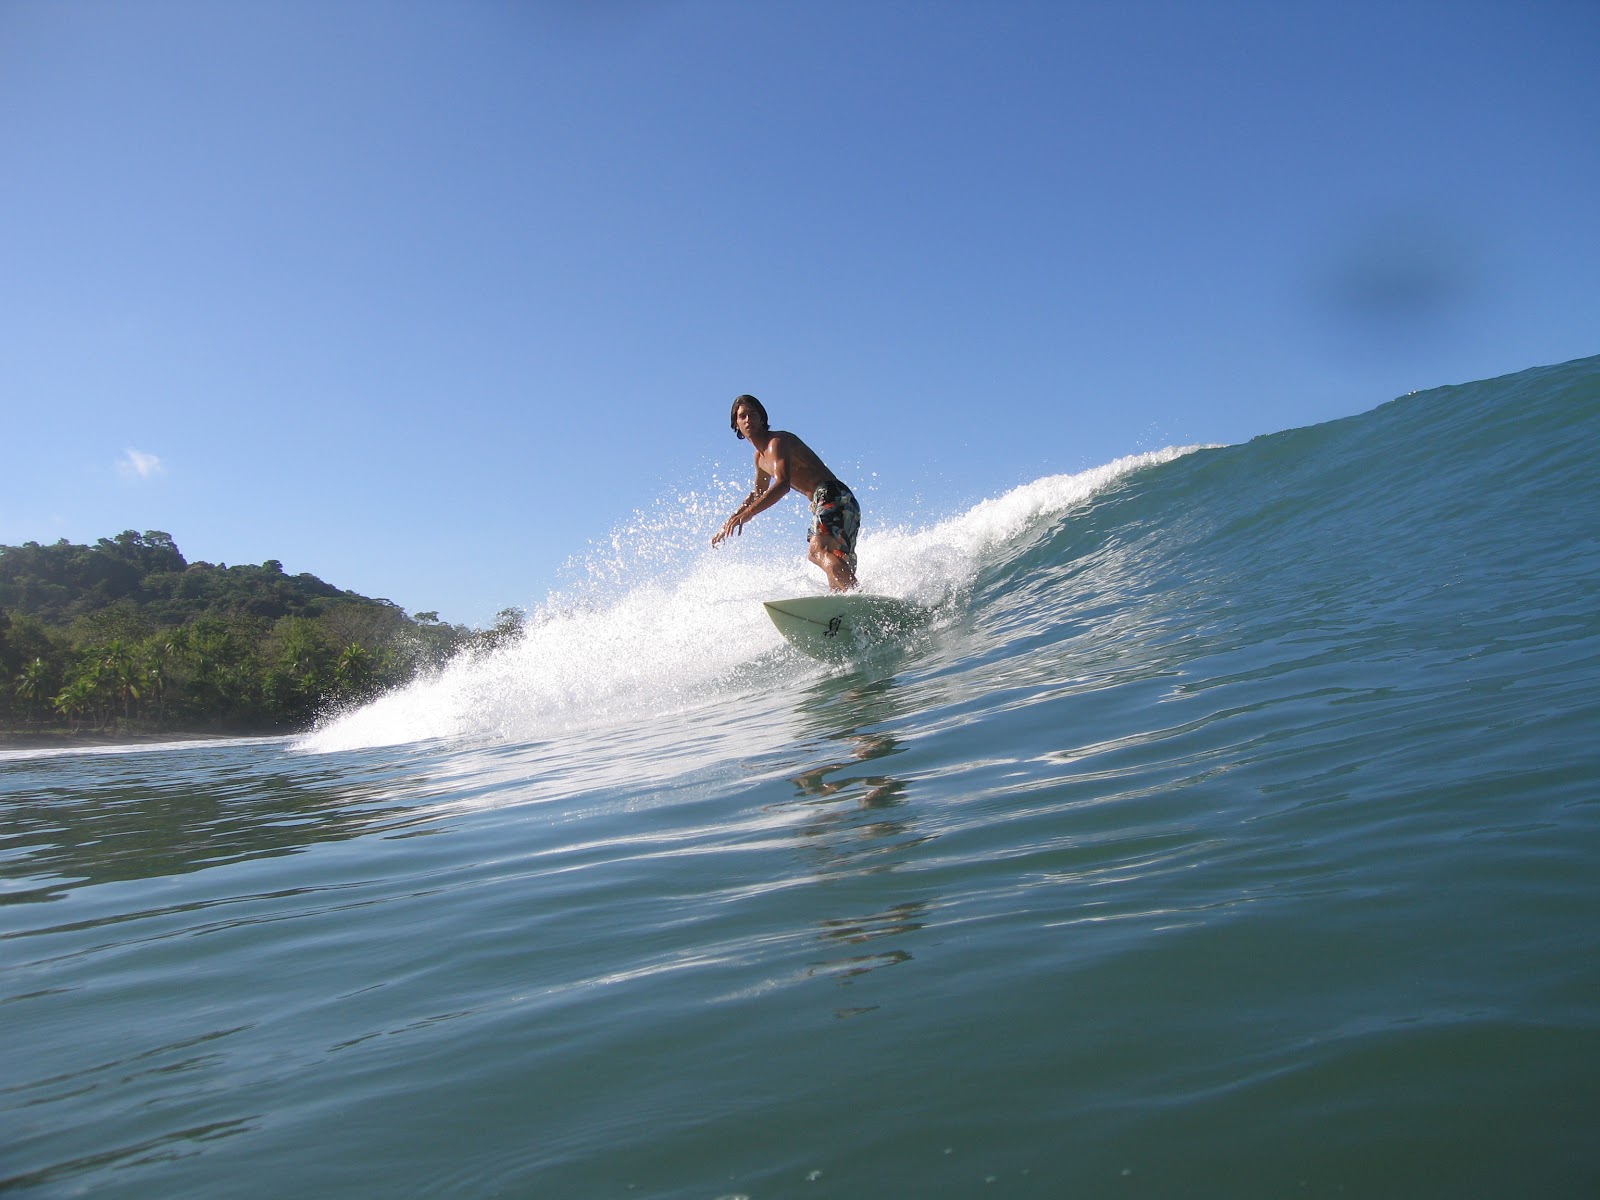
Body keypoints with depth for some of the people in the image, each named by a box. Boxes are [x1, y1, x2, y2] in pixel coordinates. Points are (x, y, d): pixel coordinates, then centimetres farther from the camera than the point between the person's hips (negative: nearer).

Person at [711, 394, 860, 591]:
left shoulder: (777, 442, -8)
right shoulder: (760, 456, 22)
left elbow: (783, 485, -24)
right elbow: (758, 492, 39)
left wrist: (747, 513, -31)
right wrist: (730, 522, 35)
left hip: (834, 497, -10)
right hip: (820, 504, 10)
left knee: (819, 549, -34)